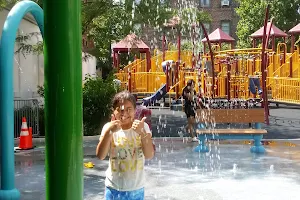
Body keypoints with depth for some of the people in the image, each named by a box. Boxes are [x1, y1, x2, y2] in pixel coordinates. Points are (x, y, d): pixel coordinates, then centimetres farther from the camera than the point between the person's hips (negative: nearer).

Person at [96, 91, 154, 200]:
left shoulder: (143, 127, -7)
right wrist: (109, 131, -30)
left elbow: (149, 155, -16)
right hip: (114, 188, -1)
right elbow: (100, 156, -19)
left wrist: (142, 132, -29)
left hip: (136, 188, 1)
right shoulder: (109, 127, -9)